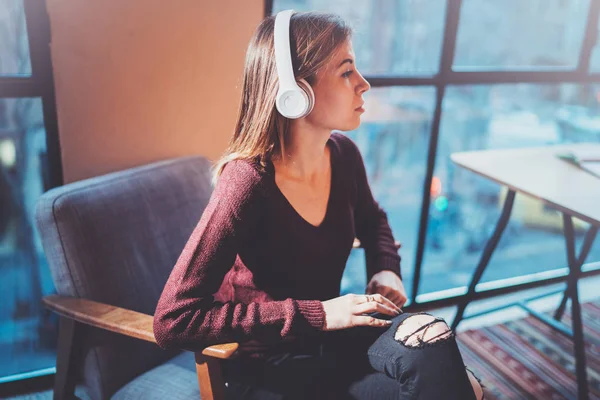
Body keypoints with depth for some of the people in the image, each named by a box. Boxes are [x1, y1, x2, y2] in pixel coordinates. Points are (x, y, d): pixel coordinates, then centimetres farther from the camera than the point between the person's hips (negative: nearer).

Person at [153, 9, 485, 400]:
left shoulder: (344, 154, -7)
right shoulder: (247, 182, -26)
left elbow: (372, 220, 17)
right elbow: (173, 320, -26)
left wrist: (385, 269, -5)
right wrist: (316, 314, -26)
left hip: (328, 337, 5)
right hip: (268, 368, -5)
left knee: (431, 337, -24)